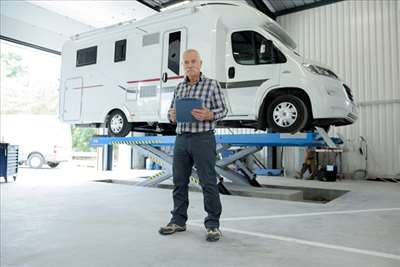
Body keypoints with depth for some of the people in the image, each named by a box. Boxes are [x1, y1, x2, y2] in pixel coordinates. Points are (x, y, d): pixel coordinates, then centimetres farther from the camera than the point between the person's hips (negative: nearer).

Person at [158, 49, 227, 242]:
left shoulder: (212, 84, 2)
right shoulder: (179, 87, 17)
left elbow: (223, 109, 1)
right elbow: (171, 110, 19)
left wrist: (209, 115, -19)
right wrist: (172, 116, -4)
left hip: (203, 139, -5)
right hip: (181, 139, 5)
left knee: (208, 182, -3)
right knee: (179, 181, 9)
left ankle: (213, 224, 7)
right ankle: (178, 220, 22)